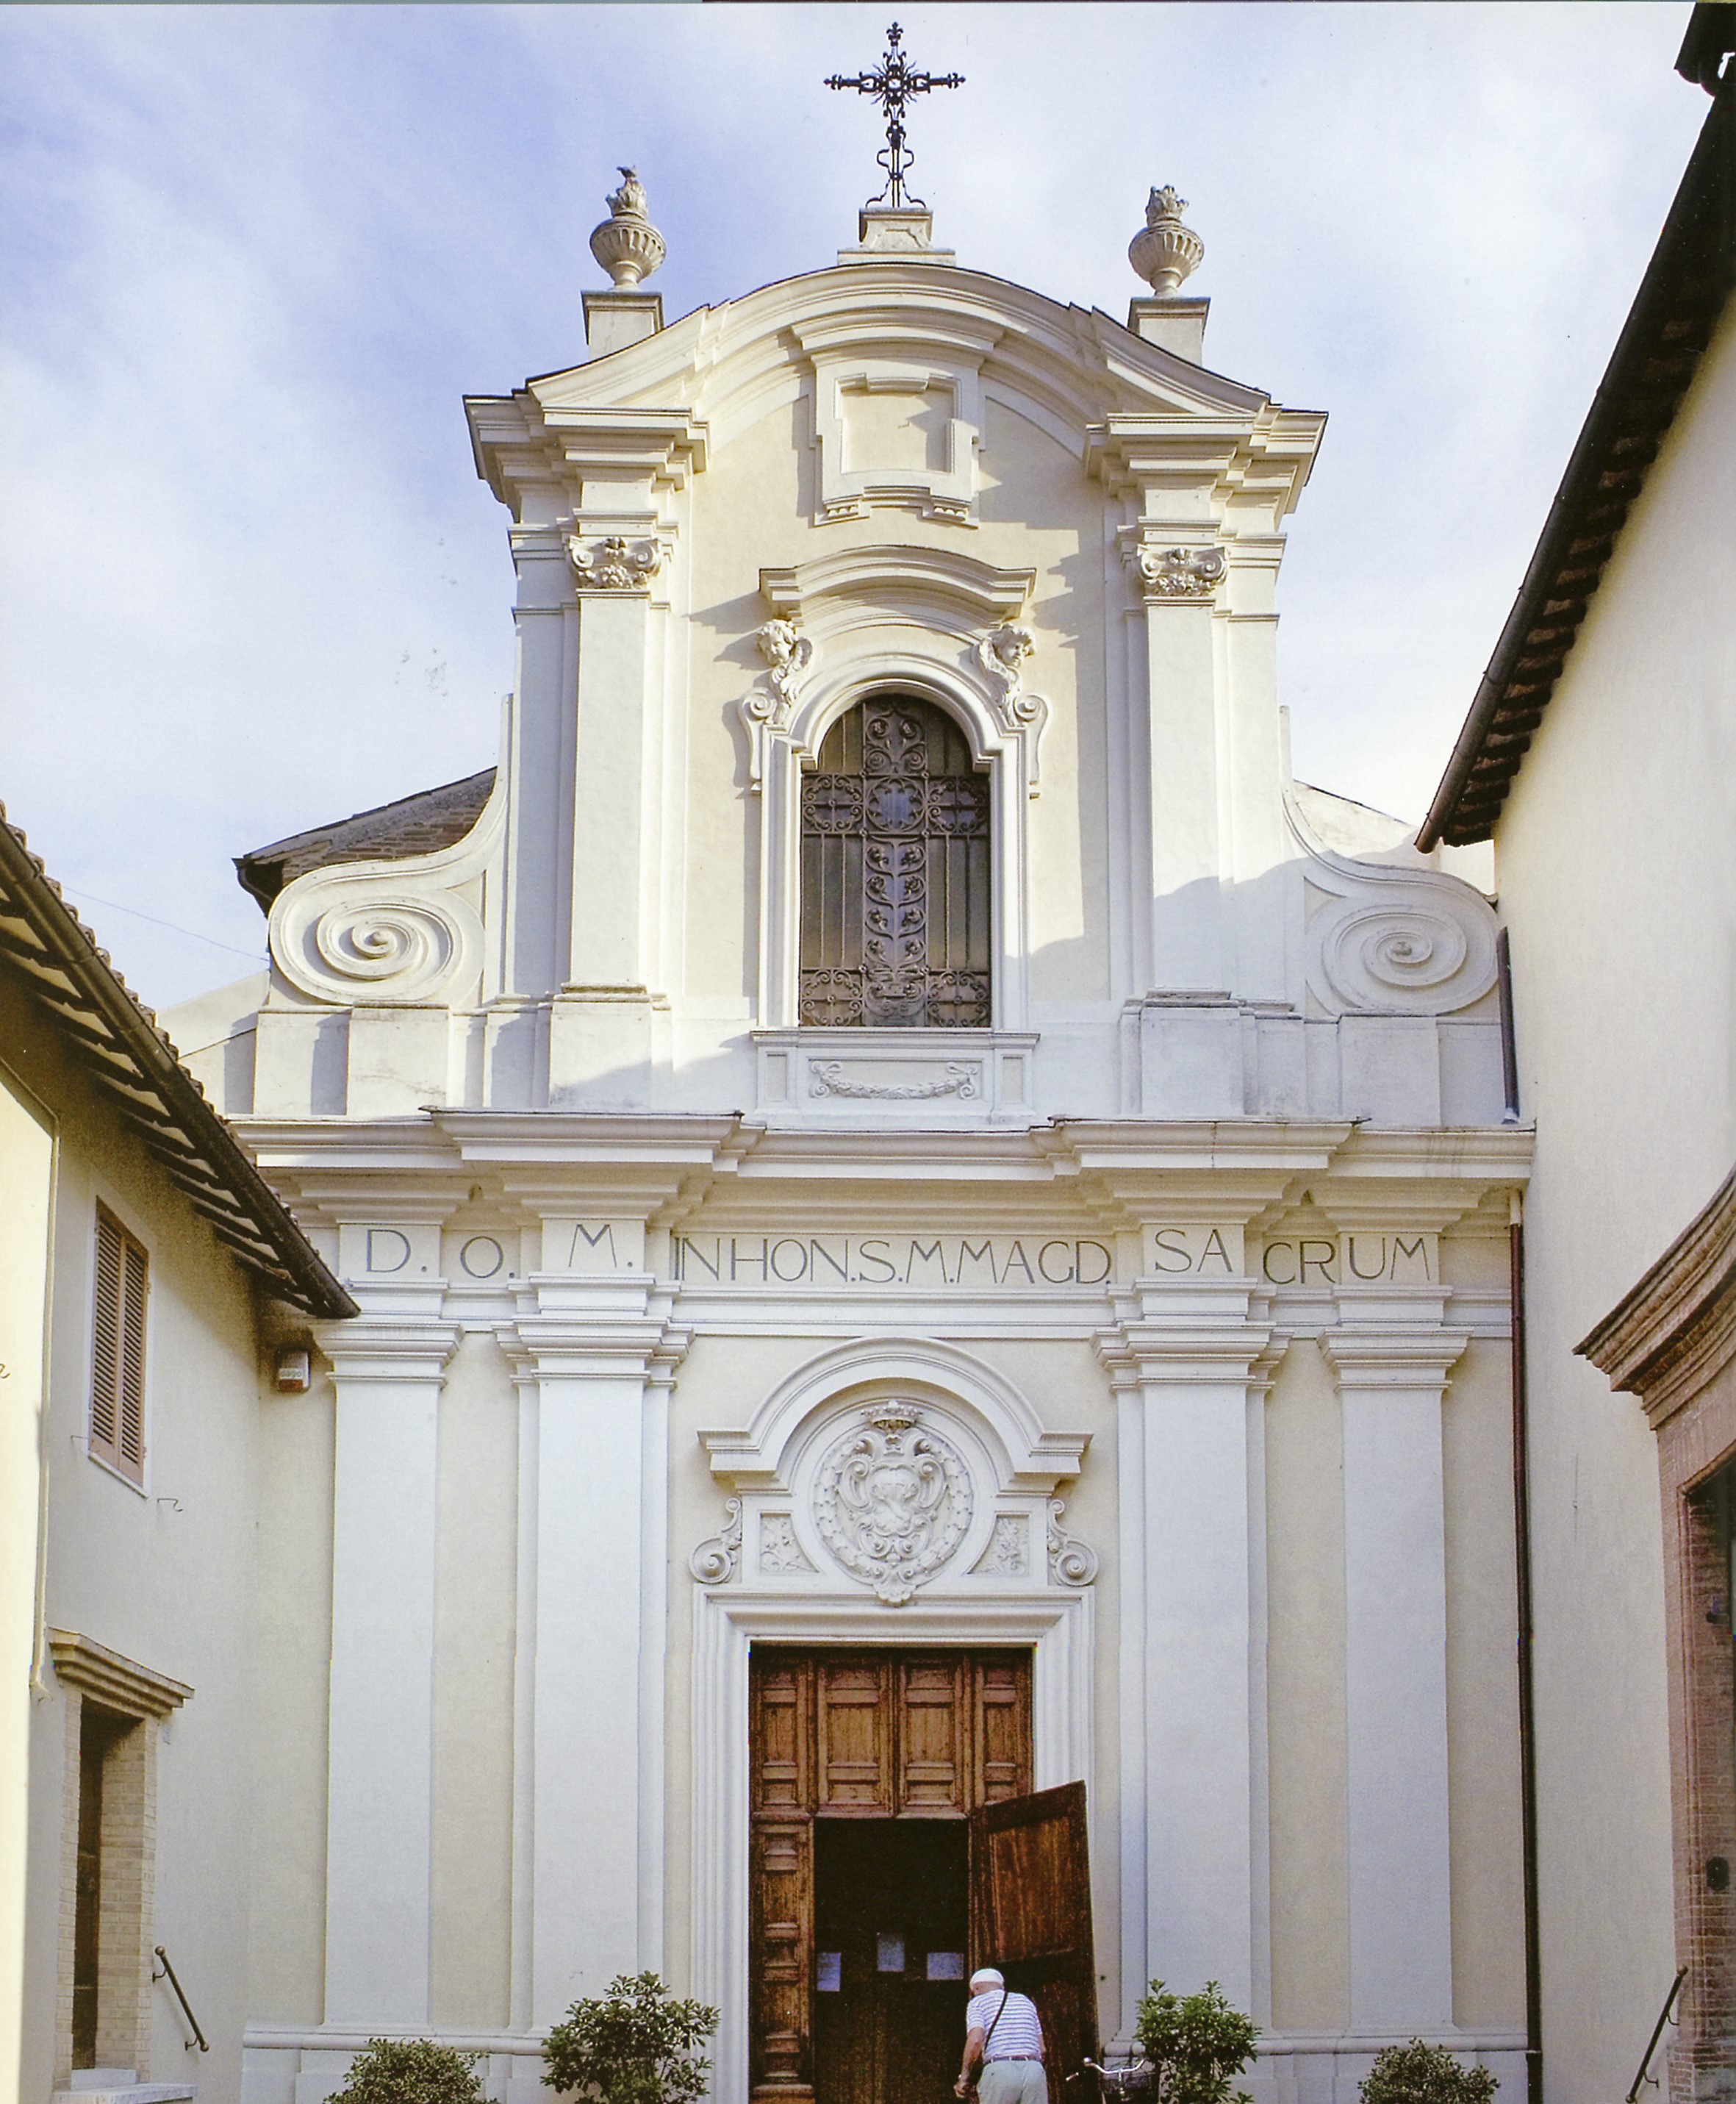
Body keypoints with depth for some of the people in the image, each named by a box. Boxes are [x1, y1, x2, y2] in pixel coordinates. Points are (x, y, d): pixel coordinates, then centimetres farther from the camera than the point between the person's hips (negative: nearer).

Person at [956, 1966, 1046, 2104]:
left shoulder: (978, 2002, 11)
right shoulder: (1025, 2001, 27)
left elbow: (975, 2040, -7)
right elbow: (1042, 2049, 19)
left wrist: (964, 2077, 0)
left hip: (999, 2072, -4)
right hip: (1035, 2071, 4)